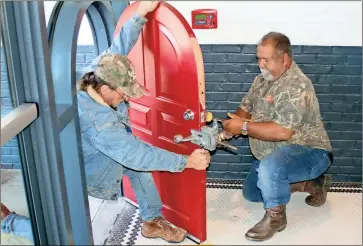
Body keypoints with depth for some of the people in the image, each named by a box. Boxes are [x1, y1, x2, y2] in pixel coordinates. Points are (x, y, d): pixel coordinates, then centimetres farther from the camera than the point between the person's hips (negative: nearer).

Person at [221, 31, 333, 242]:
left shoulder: (296, 86, -27)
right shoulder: (262, 79, 2)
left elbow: (283, 132, -34)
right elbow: (246, 108, 11)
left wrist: (244, 127, -28)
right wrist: (233, 125, -11)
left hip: (309, 153, -10)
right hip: (274, 154, 10)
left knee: (269, 167, -40)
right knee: (251, 193, 19)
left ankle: (276, 216, -13)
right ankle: (310, 183, 23)